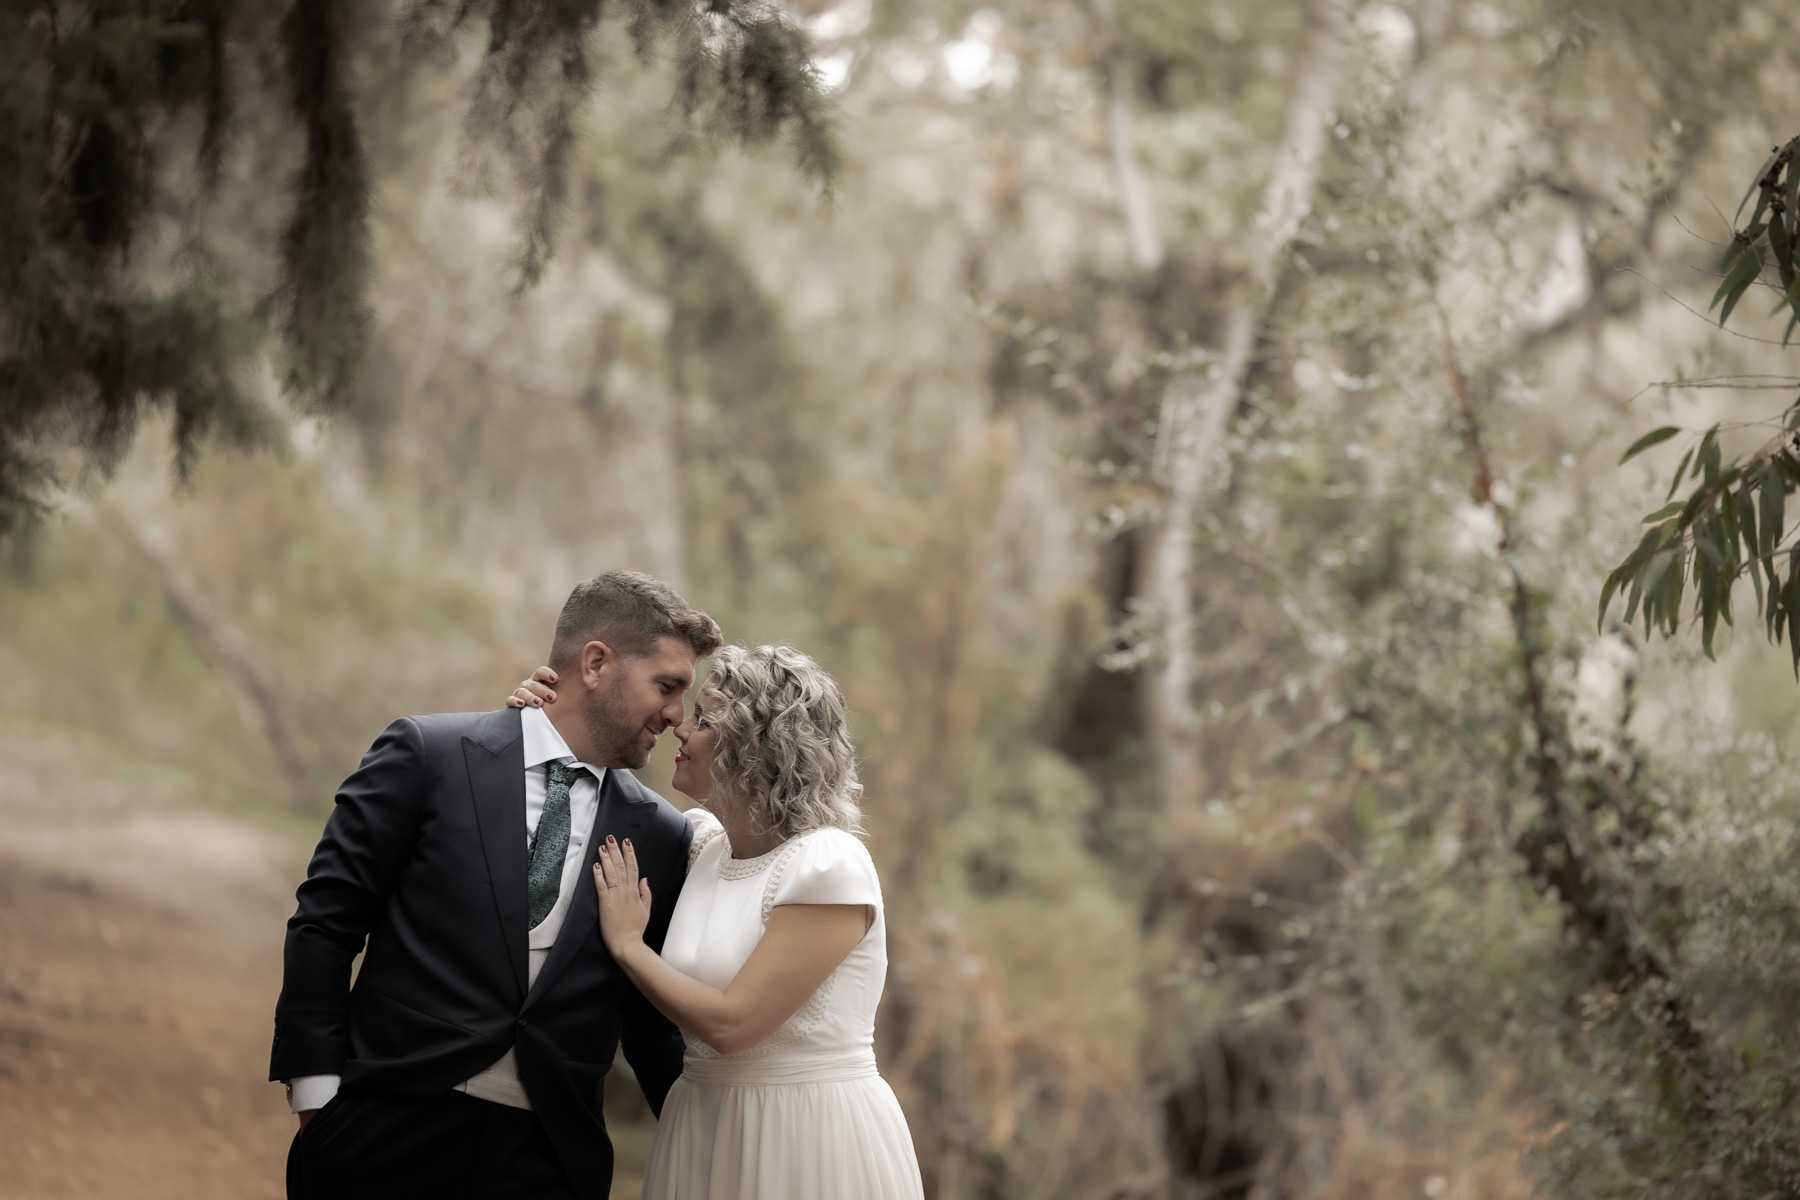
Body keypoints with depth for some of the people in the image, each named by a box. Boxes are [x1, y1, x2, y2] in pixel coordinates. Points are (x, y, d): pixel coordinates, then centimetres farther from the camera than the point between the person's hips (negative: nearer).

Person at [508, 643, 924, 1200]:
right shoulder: (701, 839, 4)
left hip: (815, 1137, -7)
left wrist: (627, 944, -10)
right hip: (705, 1127, 7)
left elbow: (729, 1023, -22)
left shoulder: (830, 866, -18)